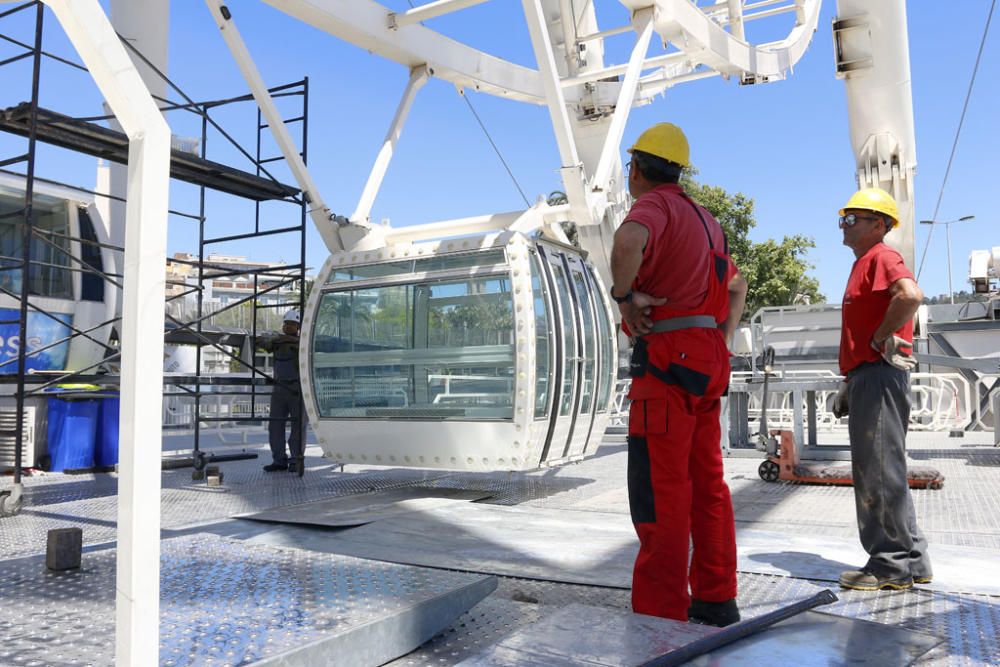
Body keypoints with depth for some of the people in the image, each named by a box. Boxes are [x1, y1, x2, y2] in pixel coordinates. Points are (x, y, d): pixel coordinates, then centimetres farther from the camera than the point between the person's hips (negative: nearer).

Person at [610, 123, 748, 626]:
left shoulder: (654, 206, -6)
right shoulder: (700, 218, 23)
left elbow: (628, 239, -33)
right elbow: (737, 284, 35)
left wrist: (624, 295, -17)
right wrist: (723, 340, 23)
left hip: (668, 358, -9)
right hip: (707, 363, 9)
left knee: (659, 489, -8)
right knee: (705, 484, 11)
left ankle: (659, 614, -6)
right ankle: (715, 599, 19)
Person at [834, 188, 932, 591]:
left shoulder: (881, 257, -8)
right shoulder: (863, 264, 23)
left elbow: (911, 295, -30)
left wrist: (882, 339, -18)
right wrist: (850, 382, 23)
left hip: (880, 374, -11)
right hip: (866, 377, 11)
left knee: (879, 469, -8)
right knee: (874, 469, 13)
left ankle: (893, 563, -1)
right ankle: (909, 558, 22)